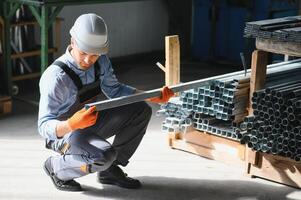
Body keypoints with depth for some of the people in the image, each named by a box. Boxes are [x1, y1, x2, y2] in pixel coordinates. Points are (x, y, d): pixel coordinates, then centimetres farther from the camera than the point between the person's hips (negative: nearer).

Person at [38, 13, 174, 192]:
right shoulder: (56, 77, -30)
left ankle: (109, 170, 4)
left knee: (142, 111, -6)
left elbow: (114, 90, 6)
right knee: (104, 156, -35)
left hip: (90, 122, 7)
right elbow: (44, 127, -31)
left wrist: (153, 97, -5)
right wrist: (72, 123, -52)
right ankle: (57, 166, -4)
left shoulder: (100, 61, -9)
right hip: (63, 132, -7)